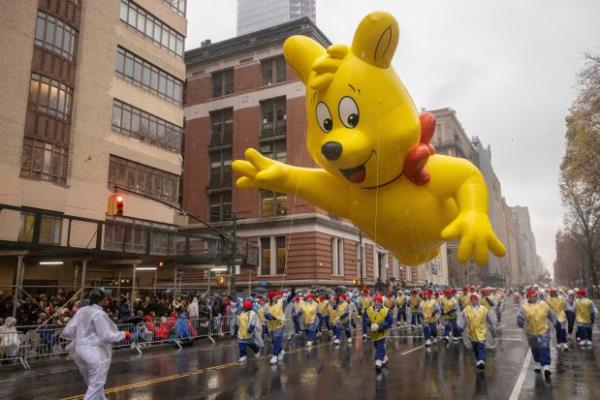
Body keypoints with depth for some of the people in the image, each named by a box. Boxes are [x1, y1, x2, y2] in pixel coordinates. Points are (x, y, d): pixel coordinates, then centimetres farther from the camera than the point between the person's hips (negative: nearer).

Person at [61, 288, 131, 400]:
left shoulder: (81, 311, 5)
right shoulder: (99, 314, -16)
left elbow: (69, 331, 4)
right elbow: (106, 336, -19)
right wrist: (123, 334, -8)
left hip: (80, 350, 8)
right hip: (95, 352, -8)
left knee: (94, 384, 22)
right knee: (96, 386, 4)